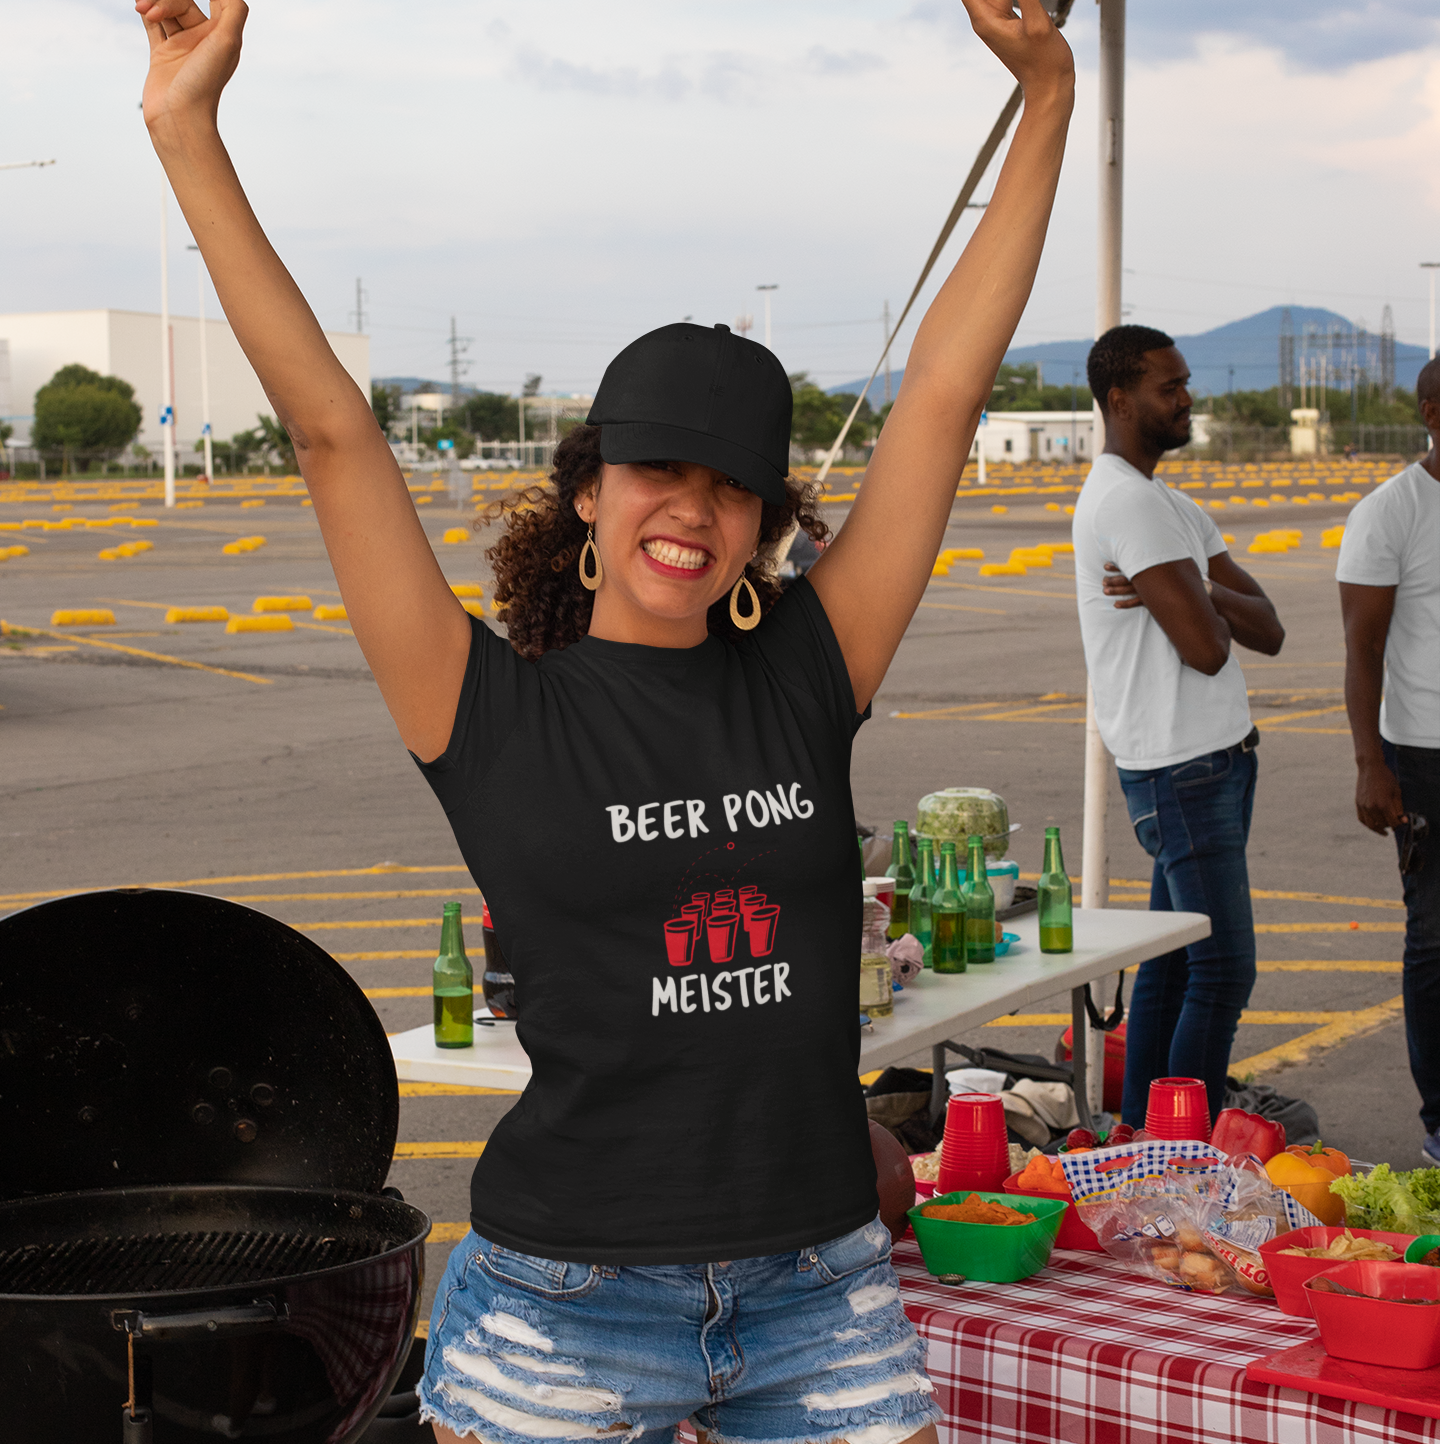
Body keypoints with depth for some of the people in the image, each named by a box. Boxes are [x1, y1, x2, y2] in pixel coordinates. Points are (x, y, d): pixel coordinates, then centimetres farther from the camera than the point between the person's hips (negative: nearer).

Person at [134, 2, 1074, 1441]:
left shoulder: (808, 676, 3)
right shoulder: (497, 715, -5)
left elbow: (943, 395, 2)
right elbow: (330, 428, -9)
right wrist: (189, 134, -11)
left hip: (823, 1295, 3)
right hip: (565, 1306, -2)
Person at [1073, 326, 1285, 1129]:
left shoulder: (1169, 504, 17)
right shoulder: (1131, 501, -16)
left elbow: (1268, 632, 8)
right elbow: (1208, 647, -22)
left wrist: (1199, 594, -11)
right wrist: (1208, 602, 1)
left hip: (1218, 755, 10)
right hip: (1182, 768, -10)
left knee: (1173, 962, 12)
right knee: (1225, 970, -8)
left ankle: (1141, 1138, 18)